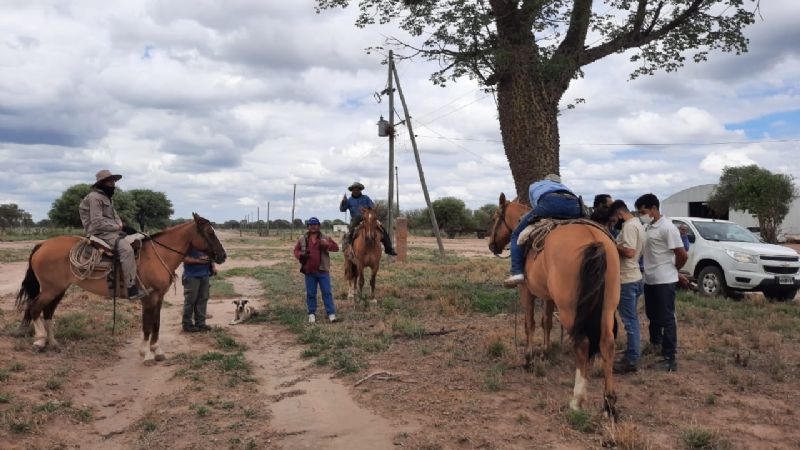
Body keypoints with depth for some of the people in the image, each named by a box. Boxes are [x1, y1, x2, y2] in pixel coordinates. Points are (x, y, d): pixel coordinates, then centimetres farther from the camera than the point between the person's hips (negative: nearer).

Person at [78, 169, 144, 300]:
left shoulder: (107, 198, 20)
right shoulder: (95, 197, -11)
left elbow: (115, 216, 23)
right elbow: (97, 223, -18)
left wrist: (122, 226, 2)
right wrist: (118, 227, -14)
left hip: (112, 231, 10)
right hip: (100, 234, -10)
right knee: (126, 249, -29)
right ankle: (132, 290, -34)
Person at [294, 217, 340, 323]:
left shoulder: (325, 238, 1)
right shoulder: (302, 239, 4)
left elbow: (336, 247, -3)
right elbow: (296, 250, 10)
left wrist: (327, 245, -22)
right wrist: (301, 255, -13)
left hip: (323, 270, -1)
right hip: (309, 271, 1)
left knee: (327, 292, 0)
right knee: (310, 293, 8)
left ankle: (331, 313, 5)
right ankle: (312, 313, 20)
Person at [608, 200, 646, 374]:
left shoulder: (630, 226, -17)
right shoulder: (637, 224, 15)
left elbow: (629, 252, -28)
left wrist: (613, 245, -14)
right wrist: (618, 246, 11)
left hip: (627, 281, -11)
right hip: (633, 278, 11)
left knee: (630, 321, -5)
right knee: (631, 320, 16)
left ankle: (631, 361, 0)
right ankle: (631, 355, 24)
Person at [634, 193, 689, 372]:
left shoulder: (667, 228, -16)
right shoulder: (648, 227, 8)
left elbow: (682, 255, -16)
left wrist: (673, 271, 2)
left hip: (664, 281, -8)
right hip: (650, 280, 8)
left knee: (667, 319, -3)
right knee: (652, 315, 20)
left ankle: (670, 358, 3)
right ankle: (655, 344, 37)